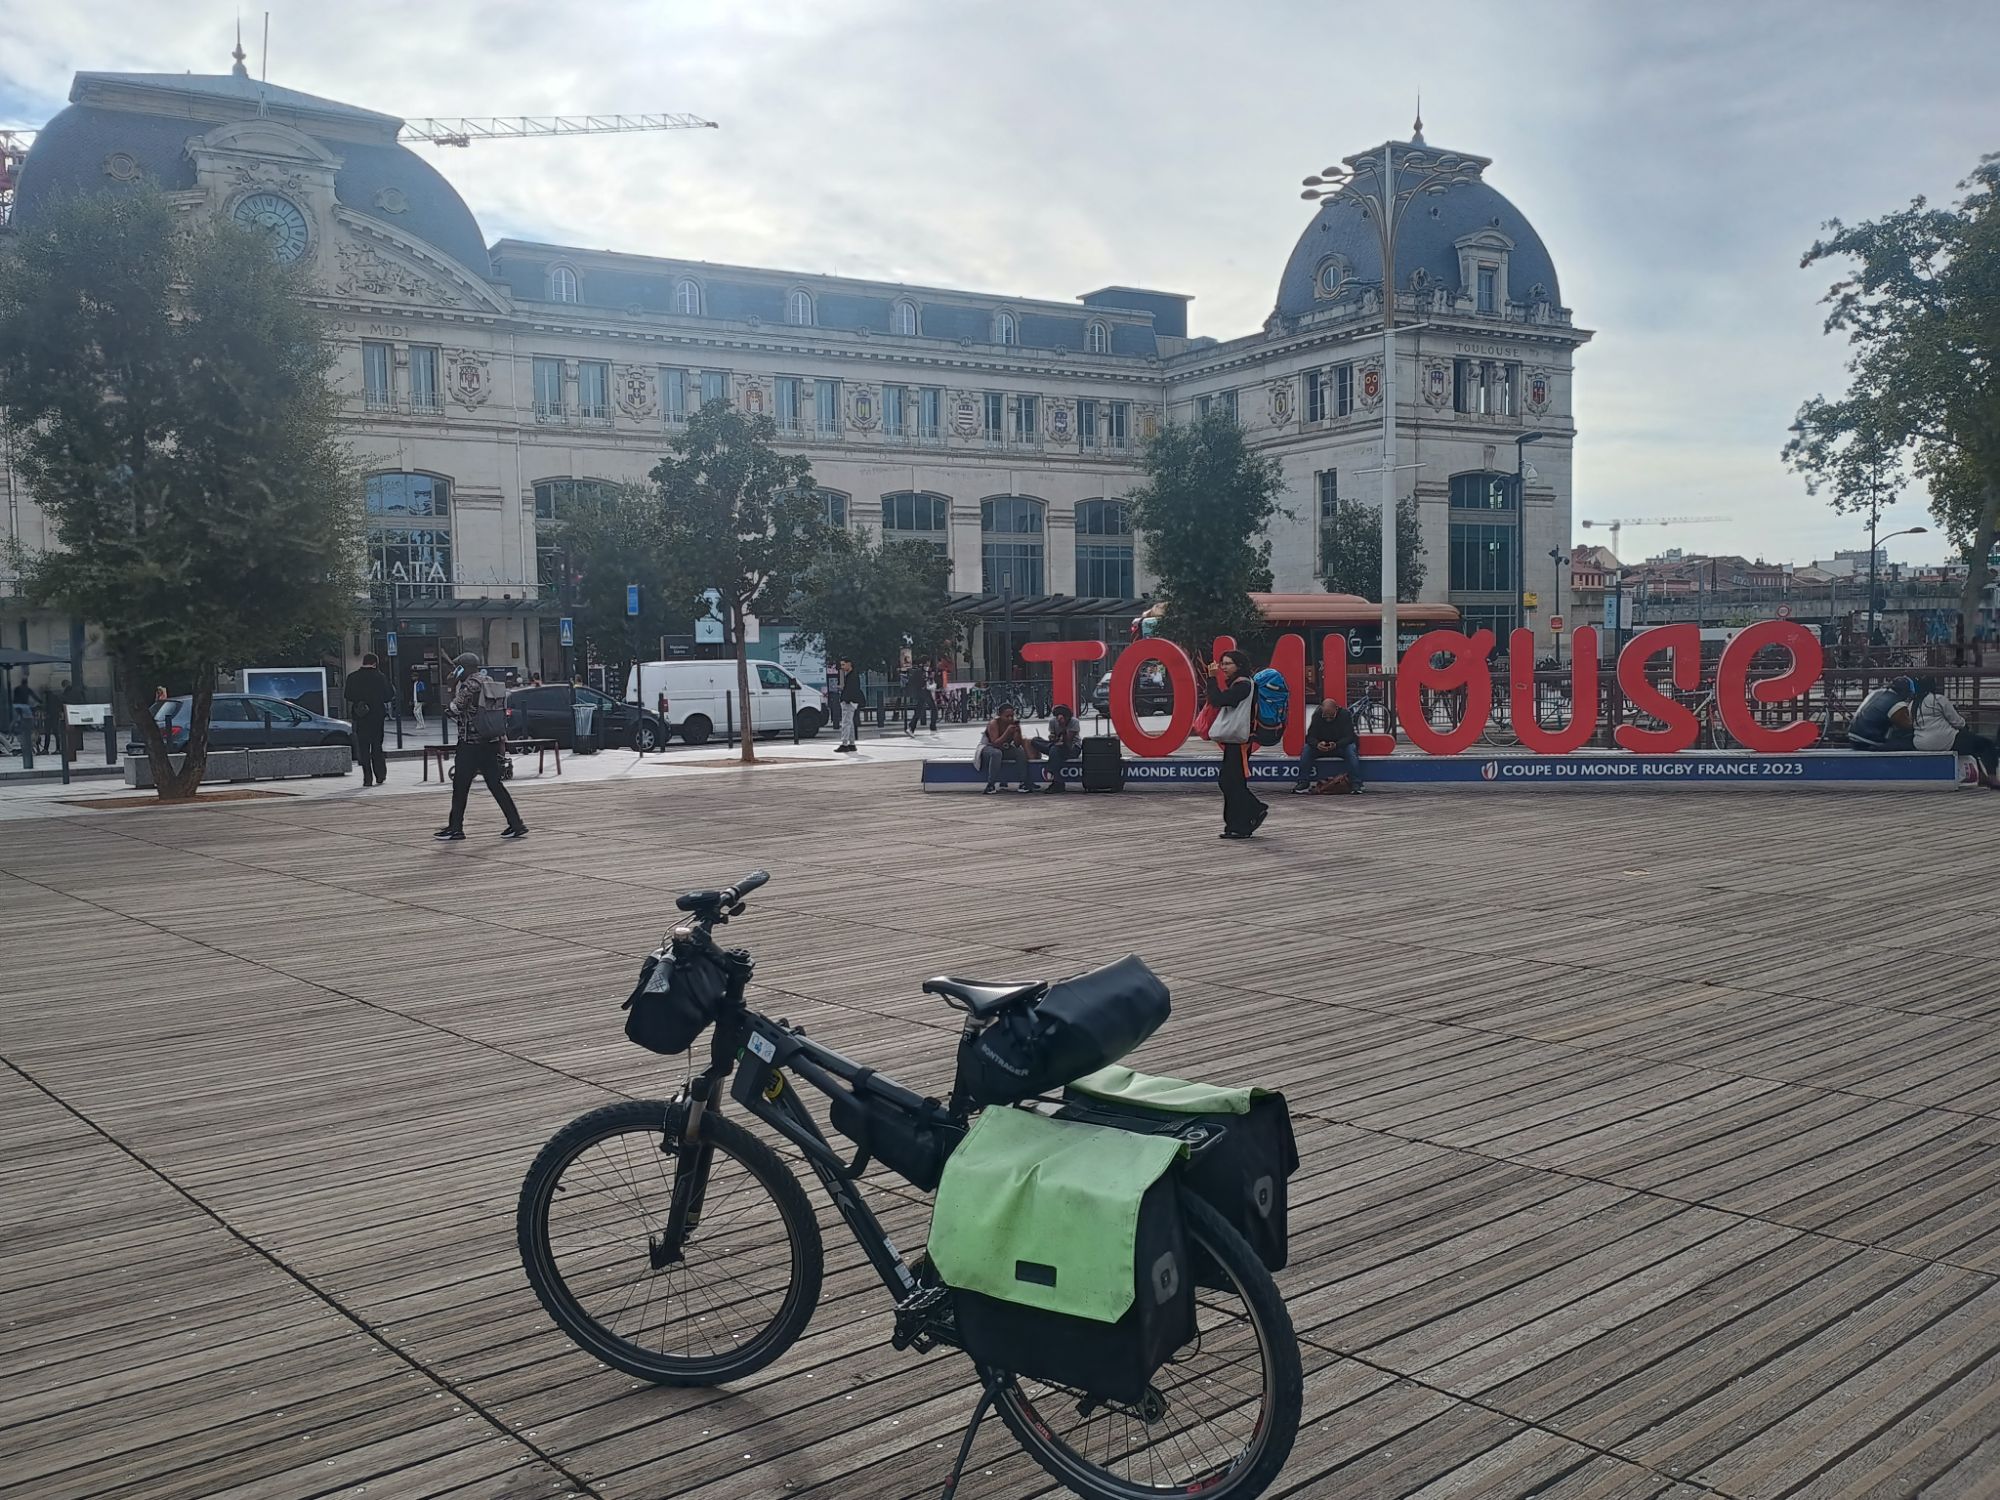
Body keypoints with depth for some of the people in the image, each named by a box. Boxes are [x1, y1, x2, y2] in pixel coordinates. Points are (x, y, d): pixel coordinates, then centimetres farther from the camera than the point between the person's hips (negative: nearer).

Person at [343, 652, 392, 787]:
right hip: (377, 715, 0)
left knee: (363, 747, 3)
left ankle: (367, 778, -3)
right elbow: (387, 697, -4)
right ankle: (380, 775, 13)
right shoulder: (380, 677, -6)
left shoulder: (352, 677, -2)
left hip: (360, 716, 0)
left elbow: (347, 695, 3)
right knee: (377, 745, 13)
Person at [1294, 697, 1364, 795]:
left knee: (1351, 749, -35)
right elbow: (1310, 736, -13)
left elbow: (1349, 737, -22)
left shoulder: (1345, 714, -17)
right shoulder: (1317, 715, -10)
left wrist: (1336, 745, -42)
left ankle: (1355, 784, -32)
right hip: (1321, 746, 2)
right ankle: (1303, 784, -23)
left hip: (1341, 746, -2)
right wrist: (1317, 744, -38)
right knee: (1306, 749, -25)